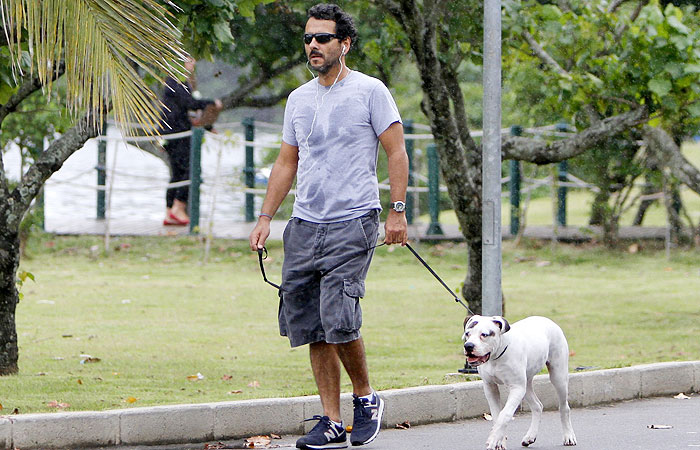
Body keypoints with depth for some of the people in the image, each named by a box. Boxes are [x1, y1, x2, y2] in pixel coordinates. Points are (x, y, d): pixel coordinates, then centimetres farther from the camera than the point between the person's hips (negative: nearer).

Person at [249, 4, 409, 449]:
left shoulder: (369, 91, -2)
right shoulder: (298, 99, 14)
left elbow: (397, 152, -2)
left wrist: (398, 212, -9)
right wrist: (265, 219, 15)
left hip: (353, 225, -6)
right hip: (305, 225, 6)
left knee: (338, 320, -17)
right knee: (311, 327, 2)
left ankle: (366, 397, 7)